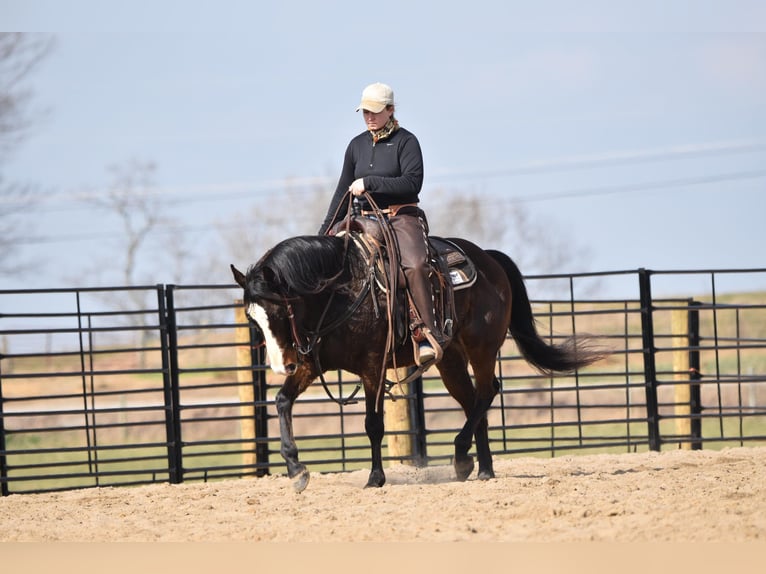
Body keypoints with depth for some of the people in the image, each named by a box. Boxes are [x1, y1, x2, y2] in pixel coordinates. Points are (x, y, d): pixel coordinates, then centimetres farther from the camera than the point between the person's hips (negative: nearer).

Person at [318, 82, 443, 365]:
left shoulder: (406, 141, -2)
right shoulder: (357, 145, 15)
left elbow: (412, 183, -15)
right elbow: (343, 192, 20)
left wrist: (369, 182, -20)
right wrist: (324, 234, 14)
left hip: (403, 217, -6)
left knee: (415, 265, -32)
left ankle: (427, 336, -38)